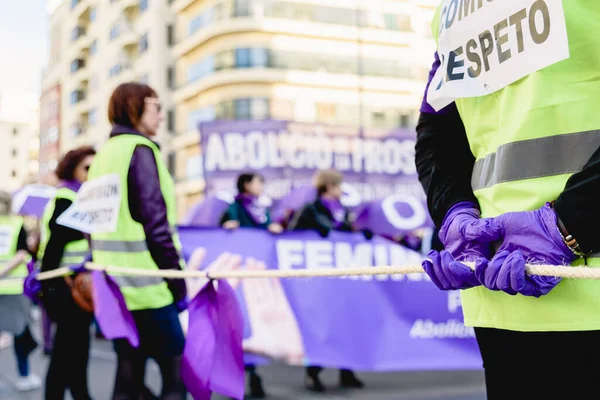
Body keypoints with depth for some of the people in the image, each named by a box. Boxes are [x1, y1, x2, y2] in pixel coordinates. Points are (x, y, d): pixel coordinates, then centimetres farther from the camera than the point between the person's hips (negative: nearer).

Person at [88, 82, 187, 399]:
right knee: (176, 371, 0)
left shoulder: (103, 155, 16)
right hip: (146, 284, -8)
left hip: (115, 282, 8)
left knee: (128, 373, 11)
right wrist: (178, 280, -12)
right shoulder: (139, 150, -10)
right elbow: (156, 222, -16)